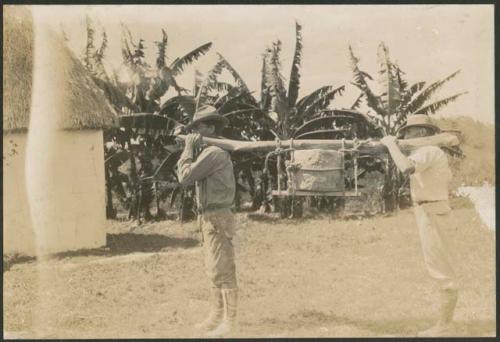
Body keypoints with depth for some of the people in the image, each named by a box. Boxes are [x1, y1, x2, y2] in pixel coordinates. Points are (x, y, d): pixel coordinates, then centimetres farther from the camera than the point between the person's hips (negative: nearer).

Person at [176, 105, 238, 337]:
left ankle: (229, 323, -5)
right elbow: (185, 172, 18)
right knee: (214, 270, 16)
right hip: (210, 218, 11)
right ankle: (217, 316, 24)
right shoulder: (212, 152, 16)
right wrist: (188, 150, 7)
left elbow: (185, 177, -18)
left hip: (217, 218, -11)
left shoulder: (214, 152, -18)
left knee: (223, 271, -8)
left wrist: (188, 149, -8)